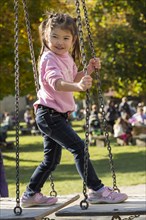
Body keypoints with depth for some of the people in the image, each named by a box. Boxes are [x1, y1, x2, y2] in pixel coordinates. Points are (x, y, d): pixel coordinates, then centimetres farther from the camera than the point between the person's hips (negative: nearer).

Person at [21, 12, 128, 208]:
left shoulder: (66, 57, 10)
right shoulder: (49, 59, -18)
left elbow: (72, 78, 24)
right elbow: (56, 83, -35)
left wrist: (88, 70, 5)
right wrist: (78, 86, -53)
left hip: (57, 115, 10)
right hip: (49, 113, -10)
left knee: (52, 159, 15)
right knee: (78, 147, -15)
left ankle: (31, 195, 23)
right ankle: (96, 190, -13)